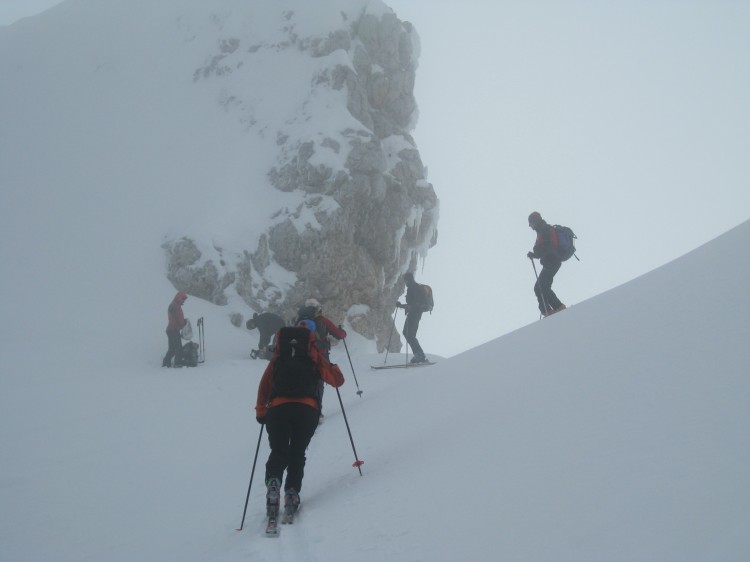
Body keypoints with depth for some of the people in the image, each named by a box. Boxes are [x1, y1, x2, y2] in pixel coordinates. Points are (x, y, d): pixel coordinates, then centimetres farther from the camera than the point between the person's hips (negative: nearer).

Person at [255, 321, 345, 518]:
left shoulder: (278, 356, 21)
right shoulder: (314, 356, 15)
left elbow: (264, 384, 17)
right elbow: (337, 380, 15)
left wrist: (260, 411, 22)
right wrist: (334, 368, 37)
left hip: (277, 408, 1)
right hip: (307, 409, -1)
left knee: (278, 452, 5)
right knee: (297, 453, 12)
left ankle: (273, 482, -22)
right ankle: (292, 491, -4)